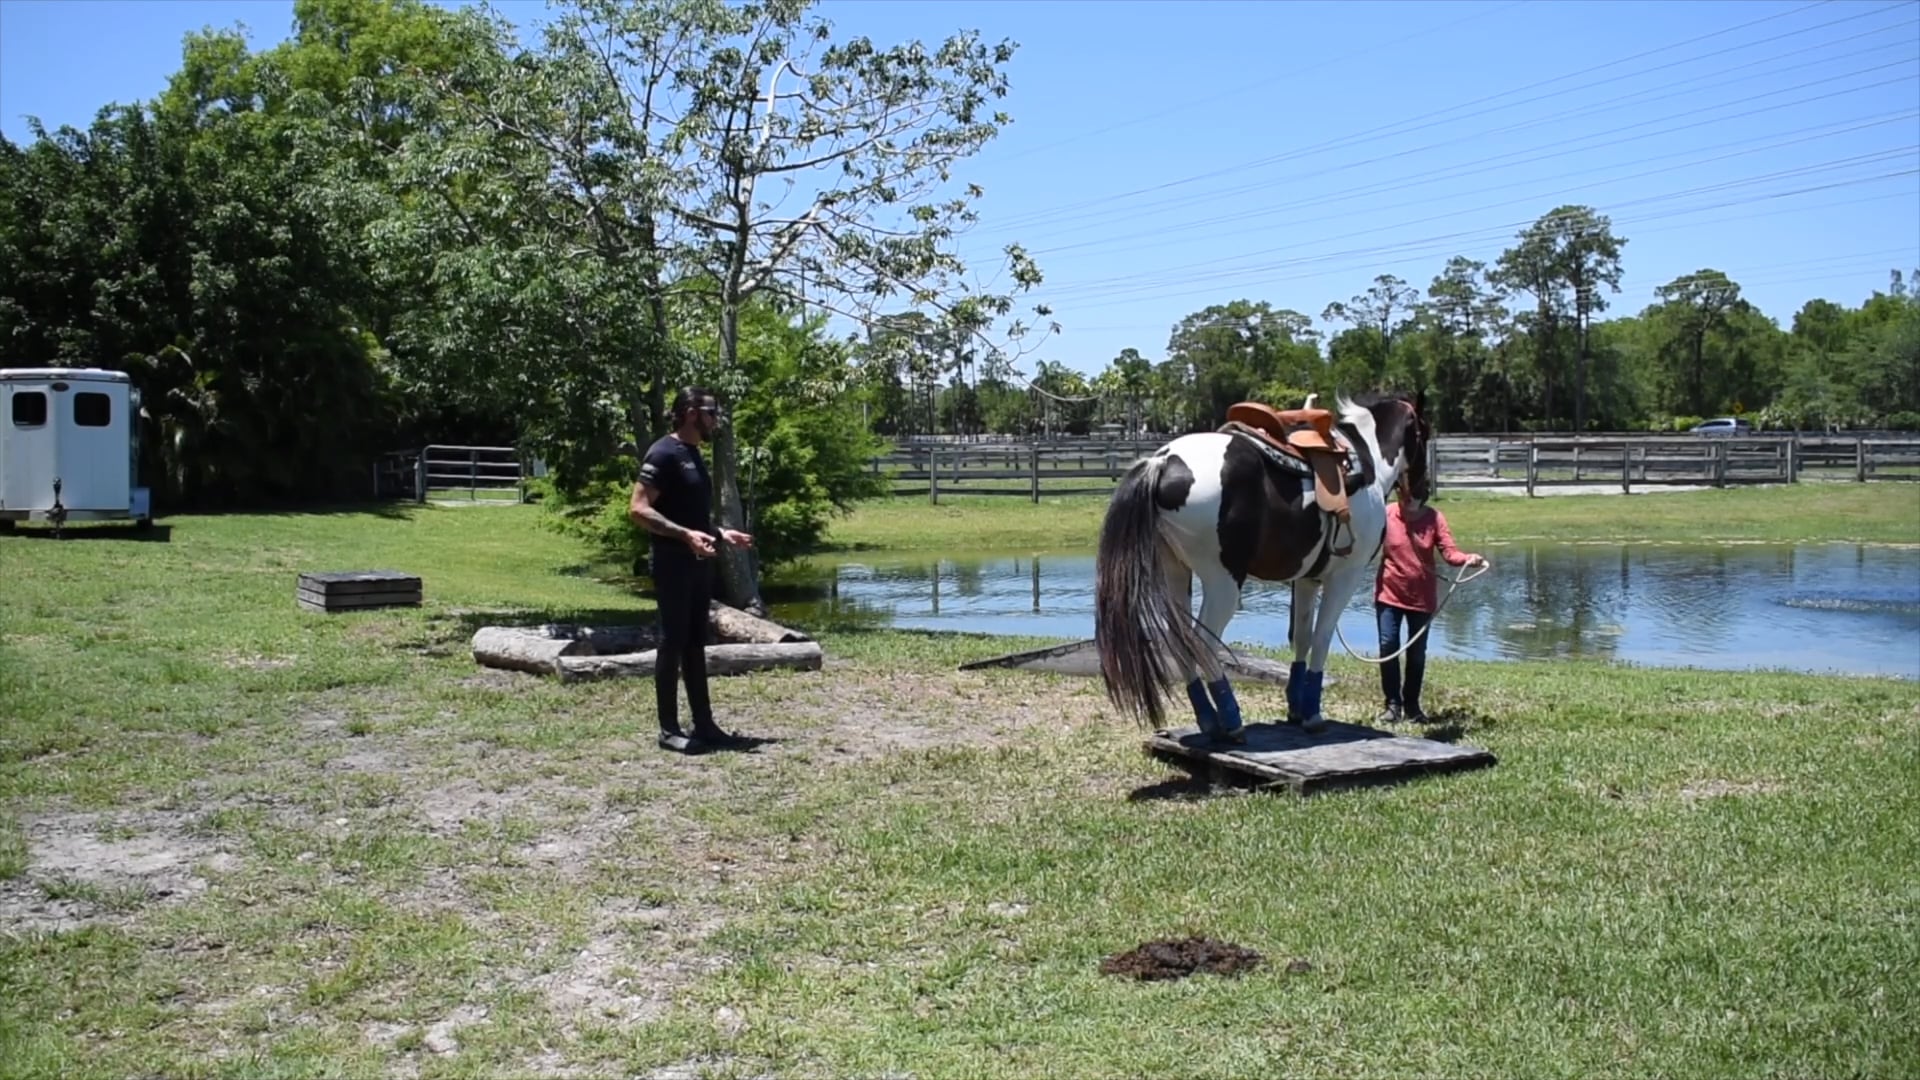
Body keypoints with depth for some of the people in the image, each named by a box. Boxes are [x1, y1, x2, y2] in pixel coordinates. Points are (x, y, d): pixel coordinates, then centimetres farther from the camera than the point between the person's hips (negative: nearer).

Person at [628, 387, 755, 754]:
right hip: (673, 563, -9)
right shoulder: (664, 453, -13)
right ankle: (669, 730, 3)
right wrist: (685, 534, -28)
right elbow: (639, 510, -21)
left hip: (698, 562, 9)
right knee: (673, 642, -4)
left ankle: (704, 724, 17)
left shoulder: (693, 455, 16)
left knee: (696, 643, 12)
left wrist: (721, 532, 16)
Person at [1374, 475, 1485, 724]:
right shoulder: (1386, 515, -9)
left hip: (1422, 597, 1)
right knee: (1388, 645, -3)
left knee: (1417, 652, 10)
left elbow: (1449, 551, -15)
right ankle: (1393, 703, 10)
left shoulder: (1434, 518, -8)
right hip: (1389, 594, -1)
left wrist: (1468, 559, -33)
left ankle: (1412, 704, 24)